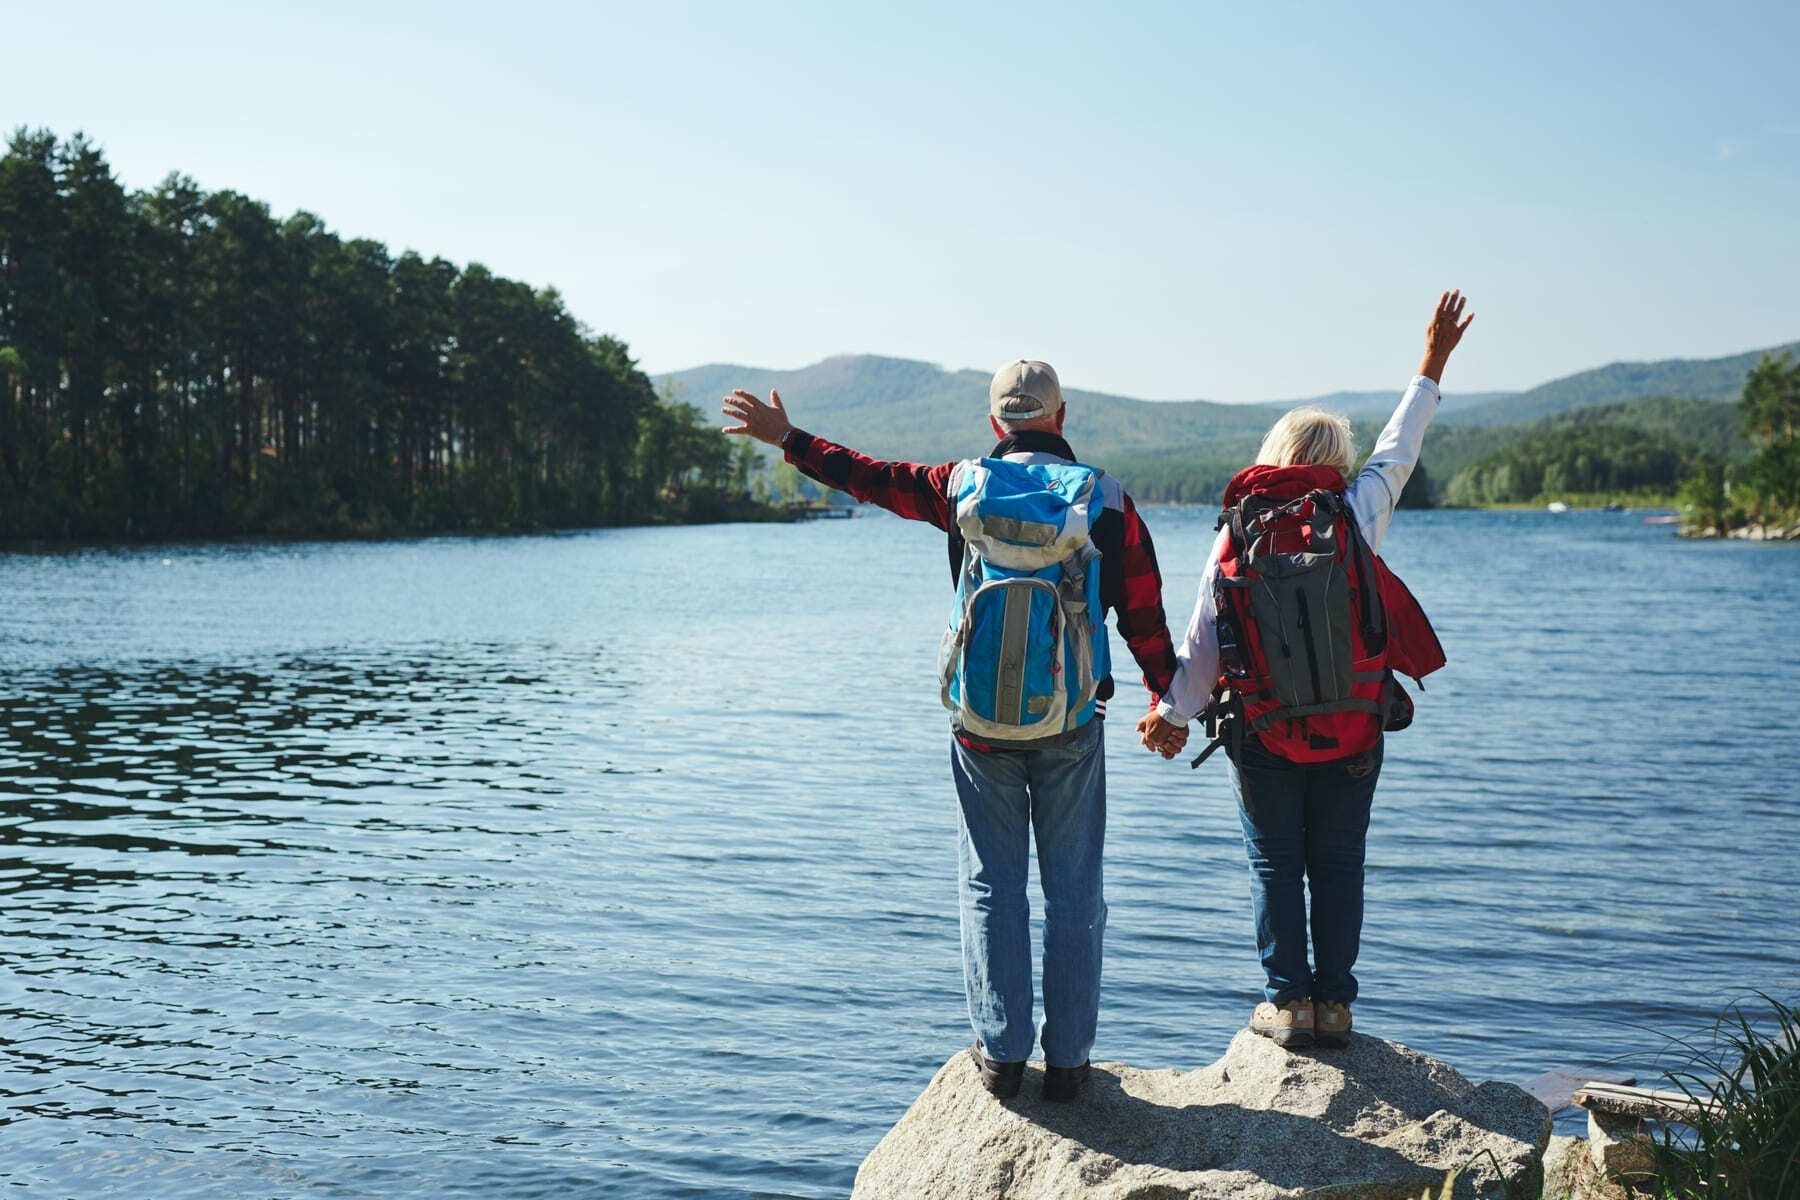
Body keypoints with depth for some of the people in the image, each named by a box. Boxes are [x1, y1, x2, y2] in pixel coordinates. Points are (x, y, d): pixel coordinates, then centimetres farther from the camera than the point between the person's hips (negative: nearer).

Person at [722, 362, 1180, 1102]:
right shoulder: (1108, 501, 0)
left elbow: (872, 478, 10)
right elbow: (1144, 616, 3)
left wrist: (786, 439, 23)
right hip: (1073, 726, 0)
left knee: (992, 885, 9)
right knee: (1074, 889, 8)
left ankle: (1002, 1053, 11)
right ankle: (1068, 1057, 12)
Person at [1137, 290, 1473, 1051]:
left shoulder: (1238, 534, -4)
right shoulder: (1356, 515, -3)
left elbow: (1204, 639, -4)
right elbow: (1398, 450, 13)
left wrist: (1173, 712, 5)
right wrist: (1432, 366, 24)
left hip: (1262, 733, -1)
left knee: (1275, 866, 7)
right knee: (1338, 866, 9)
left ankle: (1288, 1002, 9)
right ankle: (1334, 1004, 12)